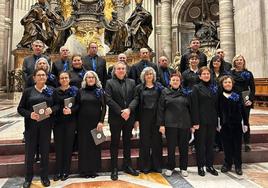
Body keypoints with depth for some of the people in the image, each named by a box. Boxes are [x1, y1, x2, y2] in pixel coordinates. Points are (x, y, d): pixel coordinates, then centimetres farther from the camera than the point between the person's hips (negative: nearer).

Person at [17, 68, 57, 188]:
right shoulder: (28, 91, 4)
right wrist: (29, 114, -16)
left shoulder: (51, 91, 5)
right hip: (31, 125, 0)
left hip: (46, 125, 0)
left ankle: (44, 176, 25)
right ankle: (28, 177, 26)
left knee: (45, 151, 8)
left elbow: (58, 105, 5)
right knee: (29, 151, 7)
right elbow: (20, 108, 2)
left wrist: (52, 109, -16)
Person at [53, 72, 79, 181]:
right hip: (58, 121, 1)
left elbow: (78, 104, -1)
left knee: (68, 145, 4)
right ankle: (58, 171, 17)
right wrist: (61, 110, -14)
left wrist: (71, 110, -18)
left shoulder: (75, 90, 3)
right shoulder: (55, 91, 5)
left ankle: (66, 171, 16)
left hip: (71, 121, -1)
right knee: (58, 145, 4)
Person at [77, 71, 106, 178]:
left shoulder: (100, 91, 2)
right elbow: (78, 106, 7)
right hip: (83, 122, 1)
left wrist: (101, 121, -11)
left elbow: (104, 107, -1)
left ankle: (94, 169, 19)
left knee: (95, 145, 6)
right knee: (83, 145, 6)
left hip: (96, 122, -1)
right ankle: (84, 170, 18)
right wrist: (77, 122, 0)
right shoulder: (81, 91, 6)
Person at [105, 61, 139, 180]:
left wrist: (128, 110, -14)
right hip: (115, 118, -3)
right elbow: (109, 100, -9)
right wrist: (121, 112, -15)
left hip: (129, 117, 3)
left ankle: (127, 165, 27)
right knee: (115, 143, 6)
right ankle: (114, 169, 17)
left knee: (127, 142, 13)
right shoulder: (109, 83, 1)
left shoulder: (132, 82, 9)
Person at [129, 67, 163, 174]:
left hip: (156, 117, 1)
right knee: (145, 141, 5)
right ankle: (145, 166, 18)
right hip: (144, 117, -1)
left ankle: (157, 165, 21)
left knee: (157, 141, 6)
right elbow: (136, 103, 0)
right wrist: (136, 119, -9)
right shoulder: (139, 88, 5)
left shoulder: (159, 87, 7)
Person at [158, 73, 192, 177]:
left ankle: (183, 168, 25)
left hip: (184, 124, 2)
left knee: (184, 147, 9)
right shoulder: (165, 92, 4)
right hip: (170, 124, -1)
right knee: (171, 147, 5)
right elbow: (160, 109, 0)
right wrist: (161, 124, -6)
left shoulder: (185, 93, 8)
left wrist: (192, 124, 5)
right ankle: (170, 168, 23)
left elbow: (190, 108, 10)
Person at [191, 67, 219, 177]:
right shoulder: (196, 88, -3)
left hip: (212, 120, 5)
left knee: (210, 143, 12)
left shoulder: (214, 88, 11)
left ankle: (210, 165, 25)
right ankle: (200, 166, 16)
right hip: (201, 120, -4)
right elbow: (194, 106, -9)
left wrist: (217, 120, 8)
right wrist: (195, 122, -15)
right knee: (200, 143, 4)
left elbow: (216, 105, 13)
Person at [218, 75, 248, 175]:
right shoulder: (220, 96, 0)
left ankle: (238, 166, 20)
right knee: (227, 145, 7)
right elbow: (218, 111, 1)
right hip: (225, 125, 0)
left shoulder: (237, 96, 3)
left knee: (237, 145, 6)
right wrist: (218, 124, -3)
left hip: (237, 125, 0)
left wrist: (245, 123, 0)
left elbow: (242, 110, 3)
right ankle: (227, 164, 22)